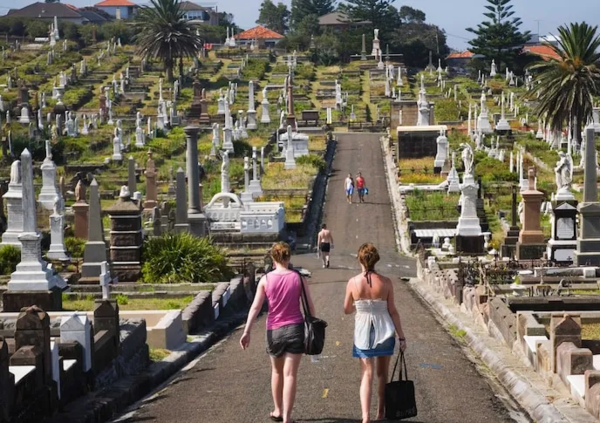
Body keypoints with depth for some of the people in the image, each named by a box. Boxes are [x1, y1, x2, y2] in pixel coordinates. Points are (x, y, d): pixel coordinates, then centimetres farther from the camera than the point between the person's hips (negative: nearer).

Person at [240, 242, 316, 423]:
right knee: (290, 375, -1)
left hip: (274, 330, 1)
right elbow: (310, 306, 0)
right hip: (295, 328, -1)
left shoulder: (265, 280, -3)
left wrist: (247, 332, -6)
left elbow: (255, 307, -7)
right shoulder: (298, 278, -3)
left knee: (277, 372, 21)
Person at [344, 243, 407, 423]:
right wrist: (401, 336, 1)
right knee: (382, 374, 17)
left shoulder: (353, 282, -8)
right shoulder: (385, 282, -9)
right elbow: (392, 311, -6)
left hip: (363, 331, 0)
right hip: (384, 331, 0)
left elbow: (347, 310, 3)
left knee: (367, 375, 2)